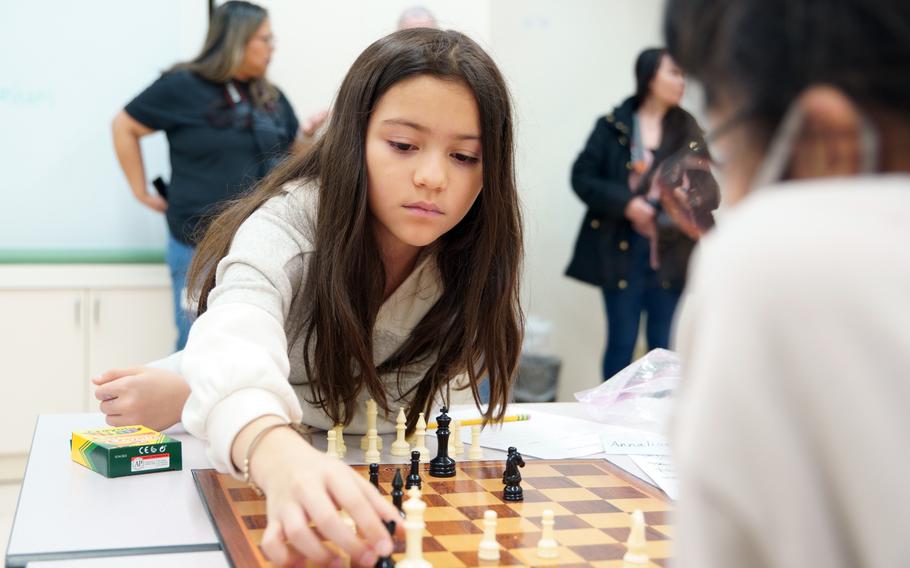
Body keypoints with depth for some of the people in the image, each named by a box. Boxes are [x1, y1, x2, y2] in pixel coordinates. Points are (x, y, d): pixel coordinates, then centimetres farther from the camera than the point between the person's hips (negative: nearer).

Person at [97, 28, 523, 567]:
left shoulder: (474, 258, -16)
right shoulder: (287, 226, -25)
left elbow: (393, 403, -17)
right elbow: (234, 351, -44)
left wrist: (183, 395, -24)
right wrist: (281, 456, -66)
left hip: (370, 488, 3)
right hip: (243, 474, -2)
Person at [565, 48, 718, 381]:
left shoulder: (688, 131, 9)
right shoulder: (613, 127, 2)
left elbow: (709, 187, 7)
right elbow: (581, 177, -2)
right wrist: (625, 203, -15)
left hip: (670, 254, 2)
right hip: (622, 251, -2)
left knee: (664, 346, 5)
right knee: (621, 343, 4)